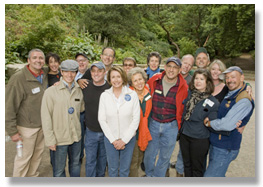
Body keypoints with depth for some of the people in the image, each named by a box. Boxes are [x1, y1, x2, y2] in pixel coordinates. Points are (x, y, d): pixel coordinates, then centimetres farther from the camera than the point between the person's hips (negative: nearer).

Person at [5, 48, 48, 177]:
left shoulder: (45, 74, -1)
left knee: (38, 153, 20)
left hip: (42, 124, 6)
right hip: (27, 126, -6)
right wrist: (12, 131, -15)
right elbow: (9, 107, -17)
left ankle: (32, 177, 42)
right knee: (24, 157, 9)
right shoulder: (18, 79, -19)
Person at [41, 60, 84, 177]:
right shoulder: (51, 91, -12)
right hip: (59, 138, -4)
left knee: (75, 164, 23)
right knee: (59, 170, 11)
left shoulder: (79, 90, 0)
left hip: (76, 136, 4)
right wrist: (50, 140, -11)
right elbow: (46, 118, -11)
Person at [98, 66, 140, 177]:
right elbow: (102, 120, -5)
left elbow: (136, 119, -8)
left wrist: (124, 140, -9)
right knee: (112, 169, 17)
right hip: (110, 138, 1)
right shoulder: (104, 95, -5)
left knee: (125, 170, 16)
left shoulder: (132, 95, -8)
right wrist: (113, 140, -8)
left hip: (128, 138, 0)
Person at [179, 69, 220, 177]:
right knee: (186, 165, 23)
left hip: (200, 139, -4)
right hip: (184, 135, 4)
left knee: (197, 168, 16)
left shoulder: (213, 102, -14)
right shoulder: (188, 93, -3)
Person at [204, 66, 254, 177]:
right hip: (215, 143, 8)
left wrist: (208, 123, -13)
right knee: (218, 175, 24)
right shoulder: (228, 95, 8)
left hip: (225, 149, -8)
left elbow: (227, 125, -27)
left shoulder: (244, 100, -21)